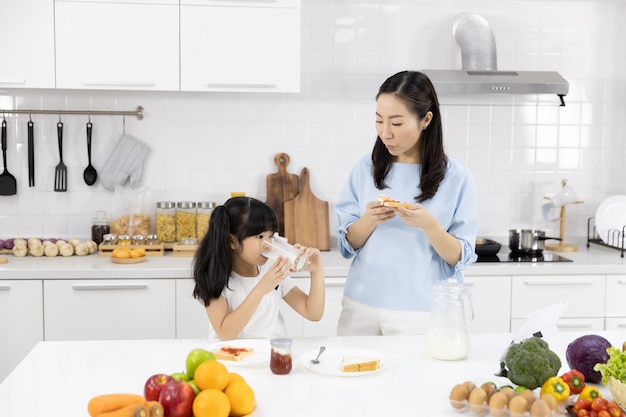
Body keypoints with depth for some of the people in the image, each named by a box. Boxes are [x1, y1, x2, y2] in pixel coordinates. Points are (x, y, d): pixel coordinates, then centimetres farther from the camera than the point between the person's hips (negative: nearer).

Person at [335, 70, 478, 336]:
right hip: (361, 307, 3)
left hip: (420, 314, -2)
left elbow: (460, 258, -6)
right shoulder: (365, 169, 1)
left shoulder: (456, 178, -7)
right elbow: (347, 244, 4)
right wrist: (369, 220, -16)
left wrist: (429, 224, -23)